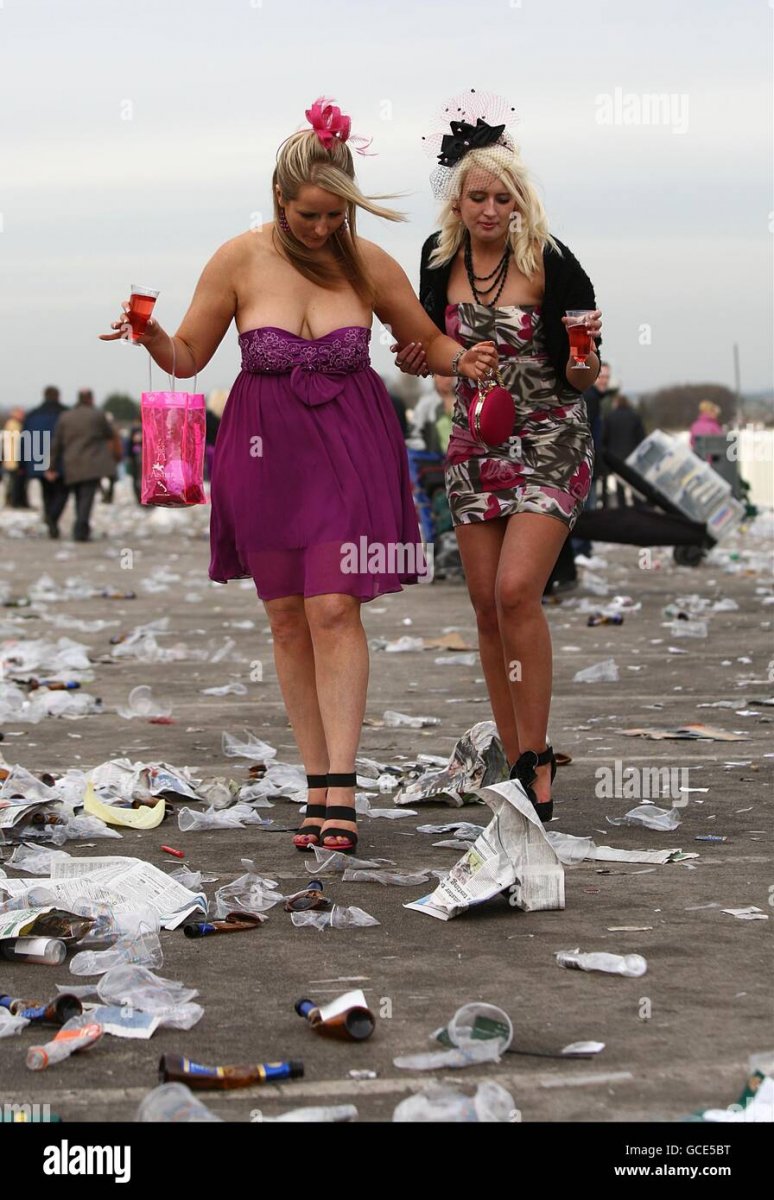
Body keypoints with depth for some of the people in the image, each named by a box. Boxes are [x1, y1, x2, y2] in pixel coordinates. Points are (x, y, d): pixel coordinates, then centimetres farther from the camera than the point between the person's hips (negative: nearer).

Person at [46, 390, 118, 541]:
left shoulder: (65, 417, 6)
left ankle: (83, 530, 22)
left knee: (79, 498, 16)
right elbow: (110, 435, 10)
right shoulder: (98, 415, -3)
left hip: (71, 466, 4)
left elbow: (56, 444, 6)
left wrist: (52, 467, 10)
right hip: (92, 466, -4)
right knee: (87, 497, -7)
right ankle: (80, 530, -20)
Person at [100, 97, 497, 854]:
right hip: (265, 451, 1)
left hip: (348, 450, -1)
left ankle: (339, 786, -9)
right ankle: (318, 784, 13)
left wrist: (463, 360, -12)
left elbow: (427, 340, 10)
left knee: (334, 608, -12)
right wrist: (149, 334, -18)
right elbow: (188, 357, 3)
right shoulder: (239, 261, -4)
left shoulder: (368, 264, -3)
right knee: (287, 619, 4)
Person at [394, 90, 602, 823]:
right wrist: (416, 359, -8)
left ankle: (538, 755, -7)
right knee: (487, 605, 5)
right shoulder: (441, 256, -1)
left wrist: (584, 362, -31)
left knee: (516, 591, -19)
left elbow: (581, 378, -9)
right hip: (475, 443, 5)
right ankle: (516, 761, 15)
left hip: (550, 444, -5)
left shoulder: (550, 263, -14)